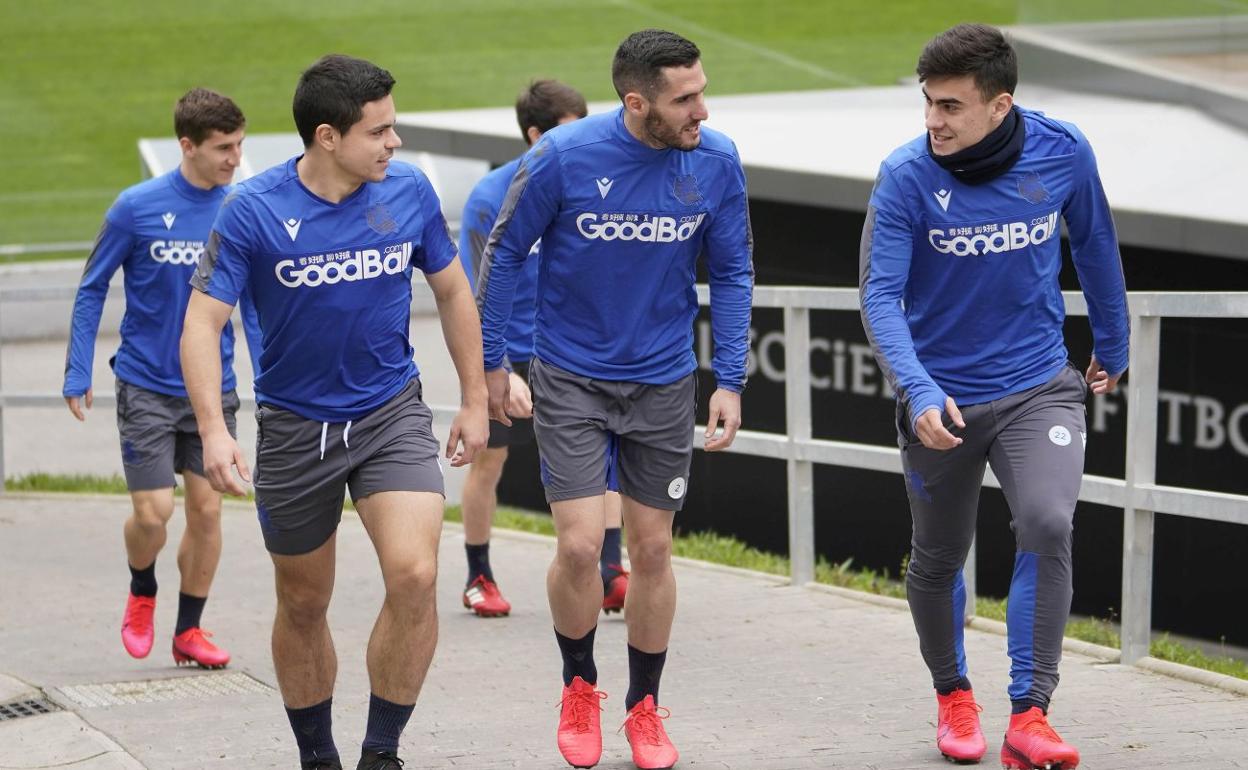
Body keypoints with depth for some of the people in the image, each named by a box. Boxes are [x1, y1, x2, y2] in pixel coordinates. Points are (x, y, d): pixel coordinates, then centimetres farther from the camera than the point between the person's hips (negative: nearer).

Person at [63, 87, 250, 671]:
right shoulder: (137, 207, -10)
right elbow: (91, 290, -1)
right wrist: (77, 375, -5)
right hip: (146, 387, -3)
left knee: (206, 509, 3)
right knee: (153, 512, -7)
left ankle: (188, 631, 18)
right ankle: (141, 592, 25)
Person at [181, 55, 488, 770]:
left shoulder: (409, 190, -6)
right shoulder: (254, 210, -15)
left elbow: (453, 291, 9)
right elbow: (203, 320, -14)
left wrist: (475, 402, 10)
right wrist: (213, 430, -28)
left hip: (392, 414, 1)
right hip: (294, 428, -1)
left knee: (414, 577, -19)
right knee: (303, 605, 11)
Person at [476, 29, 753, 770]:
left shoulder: (716, 161, -11)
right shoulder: (564, 156, -18)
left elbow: (733, 272, 1)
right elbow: (506, 252, -4)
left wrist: (730, 381, -4)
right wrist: (491, 361, 0)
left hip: (664, 383, 2)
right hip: (570, 377, -2)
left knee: (653, 549, 7)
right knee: (581, 545, -10)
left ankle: (645, 709, 25)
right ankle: (579, 688, 16)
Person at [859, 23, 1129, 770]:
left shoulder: (1062, 152, -9)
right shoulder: (907, 176, -16)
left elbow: (1095, 247, 9)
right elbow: (880, 294, -18)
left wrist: (1112, 347, 20)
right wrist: (918, 390, -33)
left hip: (1039, 387, 0)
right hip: (943, 398, 0)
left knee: (1048, 525, -23)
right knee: (938, 559, 14)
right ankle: (953, 696, 42)